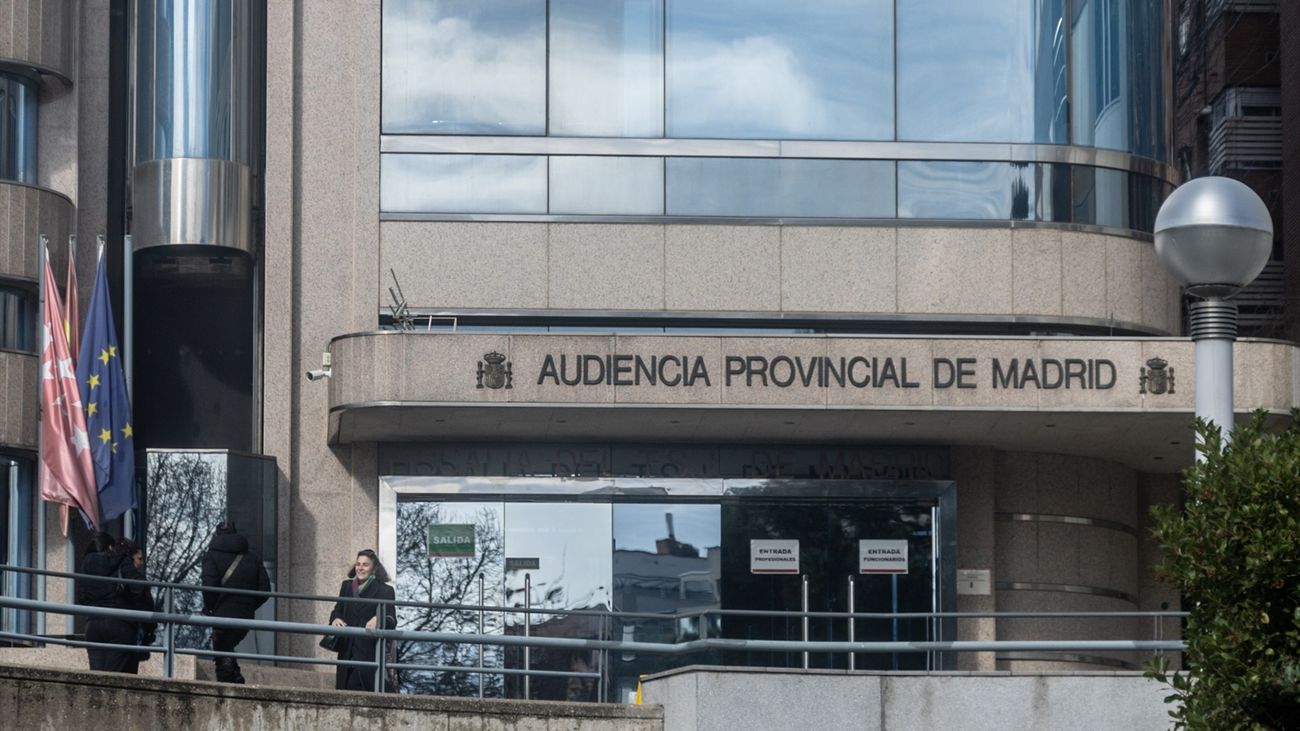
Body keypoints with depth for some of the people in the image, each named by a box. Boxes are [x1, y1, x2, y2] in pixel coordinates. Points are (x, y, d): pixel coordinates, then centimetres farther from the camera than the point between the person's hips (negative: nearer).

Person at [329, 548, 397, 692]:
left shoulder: (384, 591, -1)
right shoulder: (347, 586, 15)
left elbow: (391, 622, -7)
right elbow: (338, 609, 16)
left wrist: (379, 620, -30)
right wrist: (336, 619, -8)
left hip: (370, 652, -5)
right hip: (348, 651, 5)